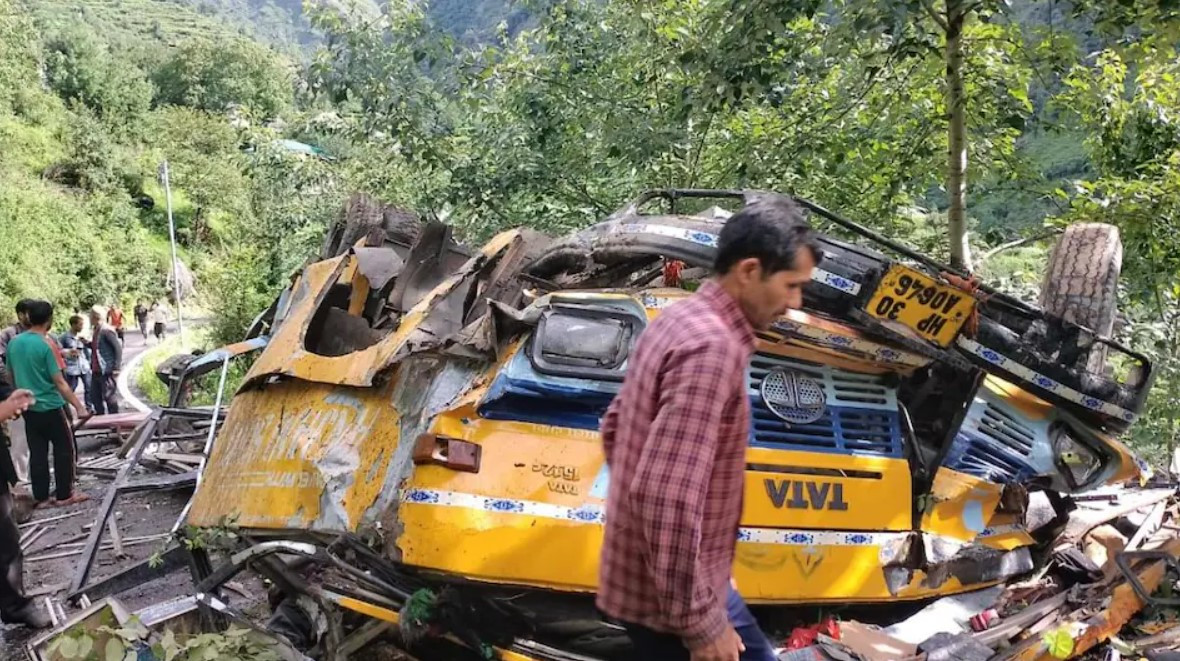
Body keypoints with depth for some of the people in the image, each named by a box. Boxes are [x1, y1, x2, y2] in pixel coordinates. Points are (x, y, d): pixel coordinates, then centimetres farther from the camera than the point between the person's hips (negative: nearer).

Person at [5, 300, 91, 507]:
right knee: (64, 449, 6)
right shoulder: (46, 345, -17)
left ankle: (40, 496, 15)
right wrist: (79, 407, -19)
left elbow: (11, 375, 13)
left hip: (29, 408, 6)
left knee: (37, 453, 11)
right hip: (50, 407, -6)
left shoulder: (13, 343, 2)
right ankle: (65, 494, 9)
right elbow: (59, 382, -20)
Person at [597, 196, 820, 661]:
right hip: (667, 595, -10)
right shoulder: (712, 348, -25)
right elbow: (669, 497, -31)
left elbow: (616, 426, 19)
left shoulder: (679, 320, 7)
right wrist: (698, 619, -23)